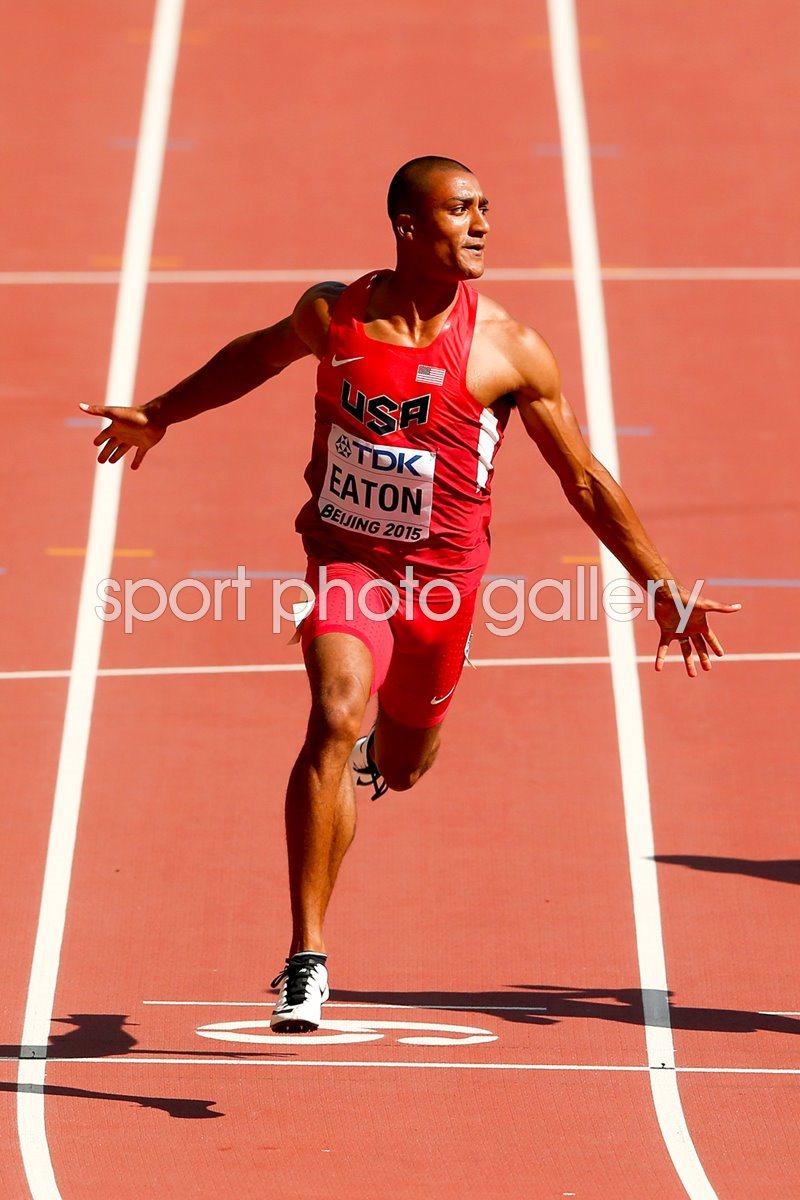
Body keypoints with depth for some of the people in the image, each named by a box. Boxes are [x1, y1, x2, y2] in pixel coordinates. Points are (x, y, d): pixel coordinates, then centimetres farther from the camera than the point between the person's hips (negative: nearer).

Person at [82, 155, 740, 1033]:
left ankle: (376, 747, 59)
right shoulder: (333, 314, -6)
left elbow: (586, 481, -1)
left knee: (399, 766, 17)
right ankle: (307, 957, -24)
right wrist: (160, 416, 29)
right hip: (344, 559, -1)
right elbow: (260, 355, 18)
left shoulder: (508, 351, -11)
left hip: (440, 576, 1)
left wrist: (663, 595, 0)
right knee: (336, 719, -25)